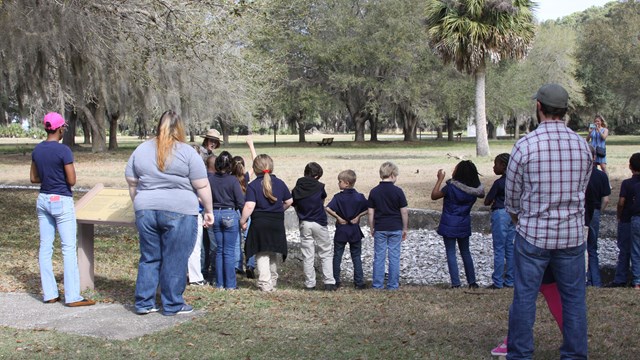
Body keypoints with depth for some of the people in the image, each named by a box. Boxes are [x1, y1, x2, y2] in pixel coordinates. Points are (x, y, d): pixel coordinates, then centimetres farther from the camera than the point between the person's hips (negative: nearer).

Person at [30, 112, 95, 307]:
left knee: (45, 247, 9)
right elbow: (72, 181, -14)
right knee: (69, 248, -3)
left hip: (43, 200, 7)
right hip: (62, 202, -7)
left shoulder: (37, 150, 5)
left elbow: (33, 178, 12)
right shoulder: (63, 150, -15)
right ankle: (72, 296, -2)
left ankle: (49, 293, 14)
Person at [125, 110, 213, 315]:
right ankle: (172, 305, 11)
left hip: (146, 211, 4)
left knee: (149, 258, 13)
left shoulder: (141, 150, 9)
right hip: (179, 213, -4)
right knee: (175, 261, 4)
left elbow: (132, 184, 13)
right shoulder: (187, 152, -4)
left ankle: (144, 303, 16)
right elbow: (202, 186, -5)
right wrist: (209, 211, 4)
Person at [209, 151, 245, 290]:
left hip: (215, 214, 4)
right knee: (229, 251, 2)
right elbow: (241, 202, -10)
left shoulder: (210, 178, -3)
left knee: (219, 250, 13)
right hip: (230, 215, -4)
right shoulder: (232, 180, -12)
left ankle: (220, 283, 17)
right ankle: (230, 284, 5)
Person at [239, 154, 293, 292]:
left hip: (260, 223, -4)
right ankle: (273, 282, 29)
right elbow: (289, 201, 11)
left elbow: (249, 206, -18)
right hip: (277, 223, 4)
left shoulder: (253, 185, -9)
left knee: (262, 255, 3)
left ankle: (265, 284, -2)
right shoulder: (280, 183, 4)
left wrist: (243, 221, -6)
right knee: (272, 253, 19)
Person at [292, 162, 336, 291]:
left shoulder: (296, 189, -1)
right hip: (319, 223, -2)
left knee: (307, 256, 7)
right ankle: (329, 282, 2)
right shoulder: (319, 186, -6)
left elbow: (295, 206, 6)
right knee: (326, 254, 7)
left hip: (304, 224, 2)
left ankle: (310, 283, 9)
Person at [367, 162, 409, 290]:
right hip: (395, 228, -1)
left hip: (380, 228, 1)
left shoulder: (374, 191, -2)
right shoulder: (398, 191, -7)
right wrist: (405, 228, 6)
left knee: (379, 256, 8)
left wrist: (371, 228, 11)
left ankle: (377, 284, 11)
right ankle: (393, 285, 10)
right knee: (394, 257, 6)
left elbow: (370, 212, 0)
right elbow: (404, 211, -5)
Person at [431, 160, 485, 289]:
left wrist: (440, 179, -2)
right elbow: (482, 194, 20)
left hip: (449, 225, -5)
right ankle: (472, 282, 18)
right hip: (464, 225, 5)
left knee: (451, 253, 3)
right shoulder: (474, 189, -3)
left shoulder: (451, 187, -18)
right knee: (466, 252, 17)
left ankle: (456, 283, 0)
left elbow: (434, 196, -8)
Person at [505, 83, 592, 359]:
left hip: (533, 234, -3)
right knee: (574, 297, 12)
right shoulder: (582, 145, -1)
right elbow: (582, 189, 9)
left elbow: (511, 195, 0)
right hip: (573, 234, 3)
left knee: (524, 297, 6)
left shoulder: (525, 146, -11)